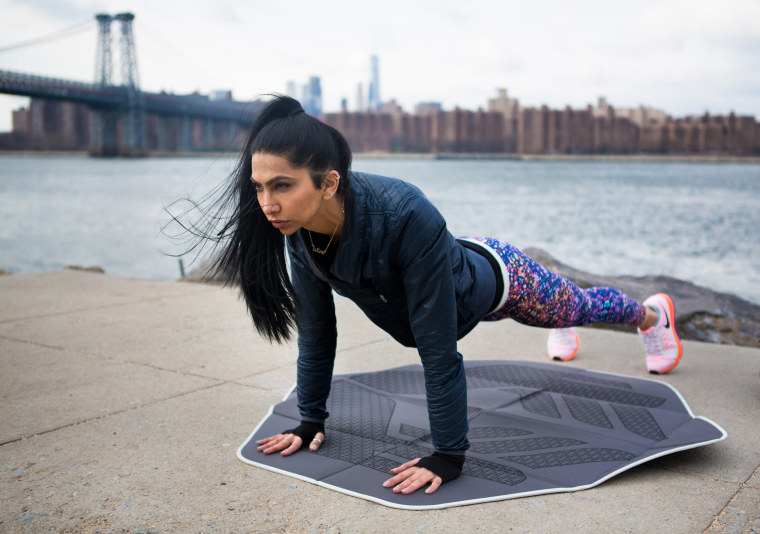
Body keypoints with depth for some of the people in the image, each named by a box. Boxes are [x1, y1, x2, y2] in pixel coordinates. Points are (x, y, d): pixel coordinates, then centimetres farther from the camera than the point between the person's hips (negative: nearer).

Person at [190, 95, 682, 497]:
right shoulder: (299, 229, -27)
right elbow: (316, 331, -14)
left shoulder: (407, 217, -47)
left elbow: (438, 349, -41)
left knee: (578, 309, 26)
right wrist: (310, 422, -9)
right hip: (453, 277, 6)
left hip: (494, 278, -5)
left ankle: (653, 312, 60)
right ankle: (563, 335, 74)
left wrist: (448, 456, -36)